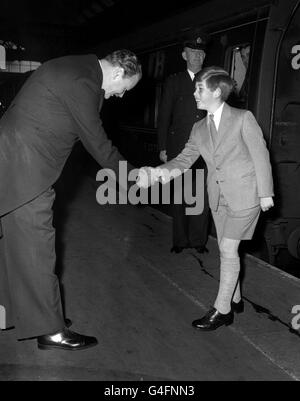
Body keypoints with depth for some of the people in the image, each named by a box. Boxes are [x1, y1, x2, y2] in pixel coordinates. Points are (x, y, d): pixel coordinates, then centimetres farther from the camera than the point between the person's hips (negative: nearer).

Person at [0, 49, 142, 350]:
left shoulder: (78, 70, 12)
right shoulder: (81, 81, -20)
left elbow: (91, 132, 15)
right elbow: (95, 141, -14)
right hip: (24, 167, -10)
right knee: (37, 248, -2)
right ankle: (50, 330, 10)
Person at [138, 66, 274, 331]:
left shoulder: (243, 119, -11)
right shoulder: (200, 129, 5)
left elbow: (260, 155, -9)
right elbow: (185, 158, 1)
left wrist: (265, 193, -9)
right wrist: (163, 170, -19)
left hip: (244, 194, -6)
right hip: (219, 196, 6)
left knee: (228, 248, -7)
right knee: (227, 249, 13)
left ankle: (222, 310, 4)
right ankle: (235, 299, 31)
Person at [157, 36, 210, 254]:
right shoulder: (173, 82, 8)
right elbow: (163, 117, 6)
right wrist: (163, 148, -1)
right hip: (179, 149, 0)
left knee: (202, 195, -1)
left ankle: (198, 240, 12)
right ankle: (180, 240, 16)